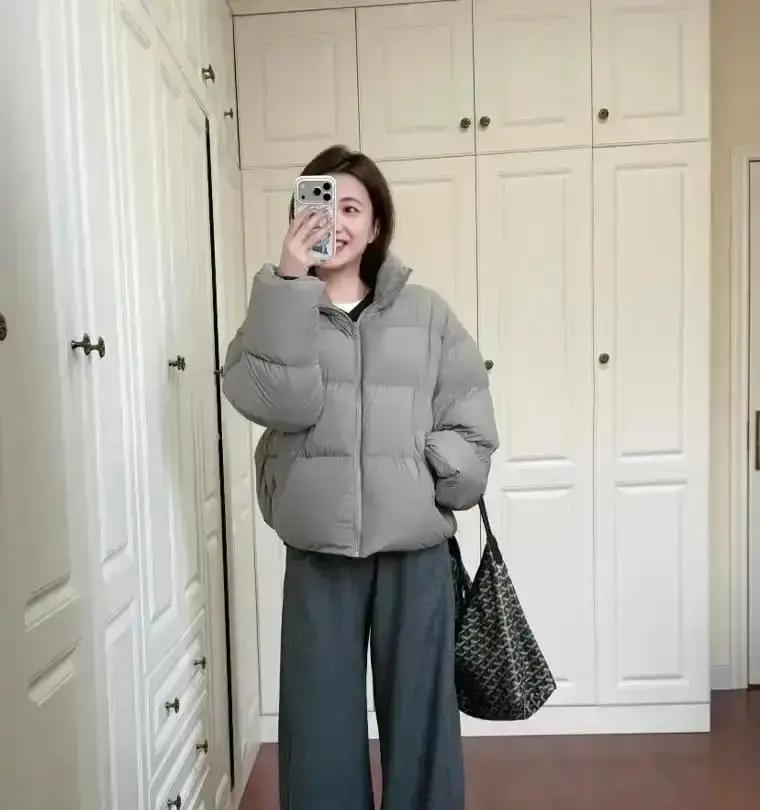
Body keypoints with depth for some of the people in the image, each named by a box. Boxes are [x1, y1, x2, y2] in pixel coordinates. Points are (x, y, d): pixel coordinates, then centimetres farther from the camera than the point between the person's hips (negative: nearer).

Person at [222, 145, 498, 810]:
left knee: (420, 714, 12)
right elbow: (273, 401, -14)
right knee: (321, 720, 10)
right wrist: (290, 286, -17)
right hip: (318, 548, 0)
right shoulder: (279, 315, 6)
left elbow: (470, 418, 4)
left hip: (416, 546, 0)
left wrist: (441, 481, -10)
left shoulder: (425, 312, 6)